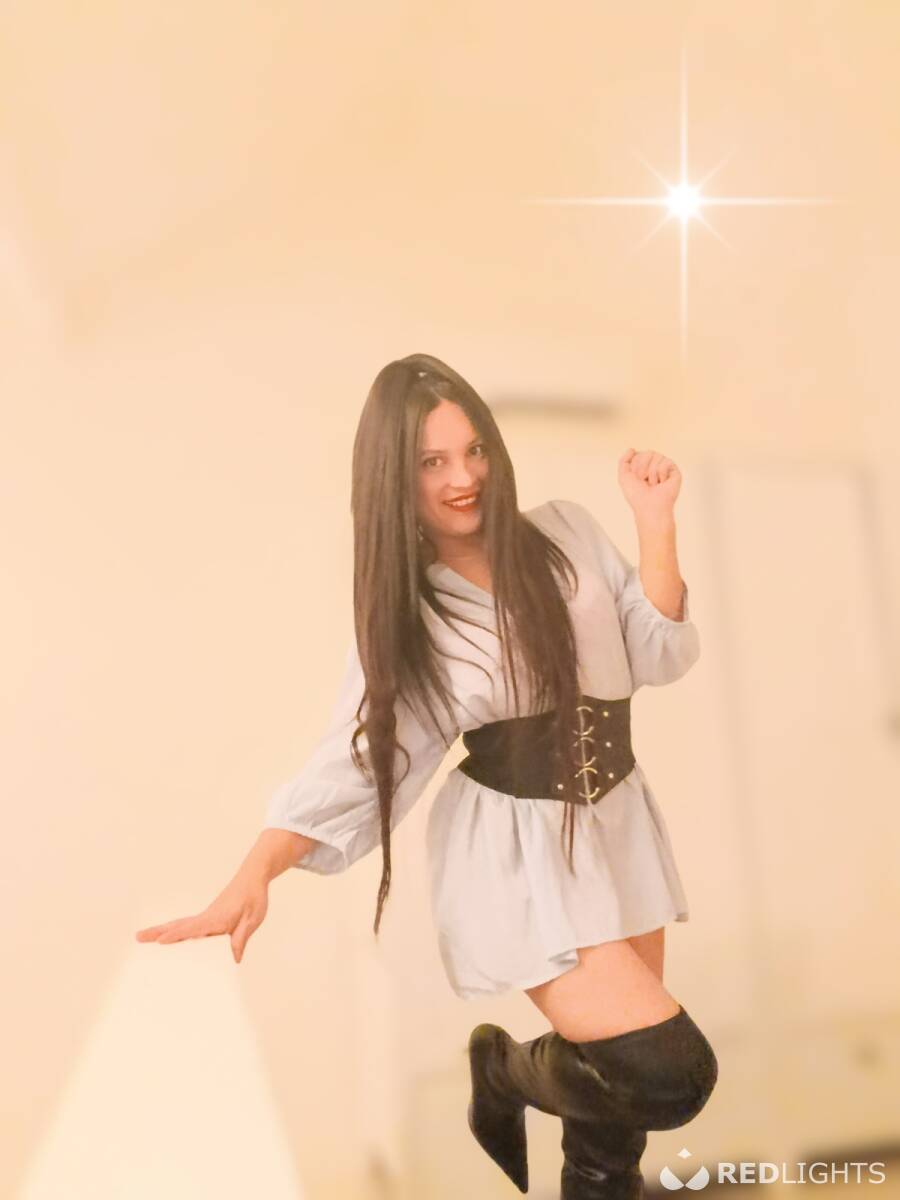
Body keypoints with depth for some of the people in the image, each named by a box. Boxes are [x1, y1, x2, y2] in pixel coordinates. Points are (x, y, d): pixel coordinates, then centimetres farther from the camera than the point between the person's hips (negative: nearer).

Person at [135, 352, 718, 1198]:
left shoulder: (566, 535, 1)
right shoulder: (402, 614, -5)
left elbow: (661, 653, 0)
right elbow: (356, 763, -9)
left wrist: (656, 523, -10)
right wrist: (254, 876, -22)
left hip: (617, 821, 4)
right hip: (519, 851, -4)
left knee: (620, 1081, 11)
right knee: (667, 1074, -11)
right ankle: (508, 1070, 16)